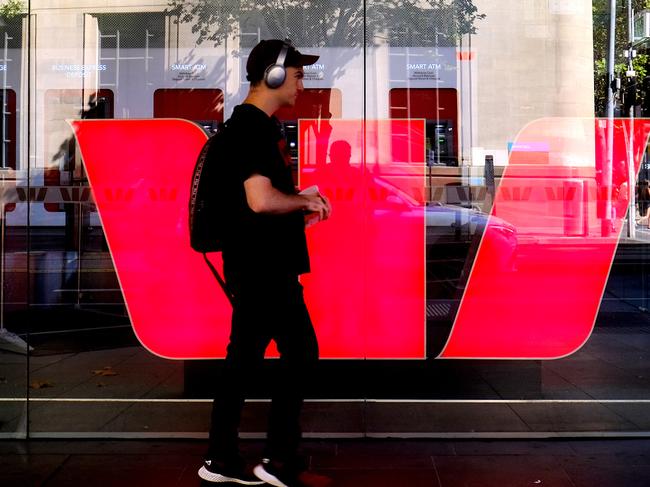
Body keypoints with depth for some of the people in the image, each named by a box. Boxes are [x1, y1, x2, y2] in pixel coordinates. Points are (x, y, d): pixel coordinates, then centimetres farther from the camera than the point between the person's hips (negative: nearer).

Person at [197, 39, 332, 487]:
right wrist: (304, 201, -9)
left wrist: (303, 207, 11)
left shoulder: (261, 126, 18)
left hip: (260, 266, 10)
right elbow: (260, 200, -25)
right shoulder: (251, 127, -15)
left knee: (245, 359, 13)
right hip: (263, 268, -10)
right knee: (301, 354, -2)